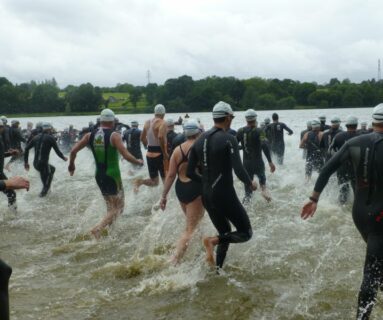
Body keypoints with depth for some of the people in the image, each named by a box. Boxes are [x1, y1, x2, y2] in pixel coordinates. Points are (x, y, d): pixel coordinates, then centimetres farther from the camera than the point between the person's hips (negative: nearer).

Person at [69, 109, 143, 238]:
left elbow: (73, 151, 0)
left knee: (110, 206, 24)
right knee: (117, 208, 3)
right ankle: (98, 228, -16)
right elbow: (126, 156, -20)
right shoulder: (114, 136, -13)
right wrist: (138, 161, -1)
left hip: (99, 176, 6)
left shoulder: (90, 135, 2)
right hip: (112, 176, -6)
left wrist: (71, 164, 18)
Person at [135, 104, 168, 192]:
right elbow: (161, 137, -27)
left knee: (154, 182, 14)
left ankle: (140, 181, -13)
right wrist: (165, 153, -20)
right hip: (159, 154, -6)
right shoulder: (162, 123, -11)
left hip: (149, 154, 6)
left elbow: (142, 138, 18)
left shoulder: (147, 122, 10)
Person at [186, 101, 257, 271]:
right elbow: (239, 171, -20)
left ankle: (218, 271, 18)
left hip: (207, 196, 7)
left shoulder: (200, 140, 6)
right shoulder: (229, 139, -13)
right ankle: (213, 240, -15)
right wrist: (251, 183, -1)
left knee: (225, 234, 22)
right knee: (246, 233, 7)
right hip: (225, 195, -7)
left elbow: (190, 172, 8)